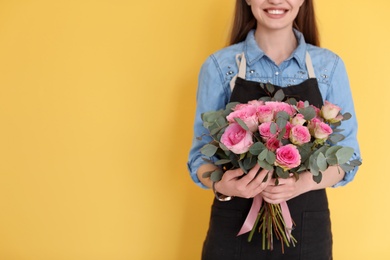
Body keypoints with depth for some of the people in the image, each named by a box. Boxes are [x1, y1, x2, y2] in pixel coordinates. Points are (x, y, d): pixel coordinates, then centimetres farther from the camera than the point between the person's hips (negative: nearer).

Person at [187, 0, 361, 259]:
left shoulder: (330, 66, -1)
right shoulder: (219, 65, -4)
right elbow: (201, 154, 0)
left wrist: (304, 182, -18)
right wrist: (221, 185, -21)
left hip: (307, 224, 1)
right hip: (235, 222, -1)